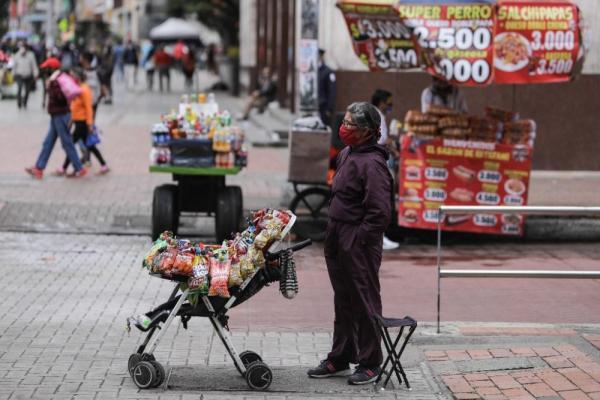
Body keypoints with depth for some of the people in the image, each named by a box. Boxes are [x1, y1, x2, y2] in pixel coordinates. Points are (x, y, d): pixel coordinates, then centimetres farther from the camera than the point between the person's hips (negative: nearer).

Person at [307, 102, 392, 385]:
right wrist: (334, 235, 16)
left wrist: (360, 239, -18)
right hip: (338, 243, 9)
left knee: (364, 303, 2)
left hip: (359, 246, -9)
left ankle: (370, 363, 13)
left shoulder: (372, 163, -18)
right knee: (344, 302, 17)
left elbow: (380, 213, -23)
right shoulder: (346, 154, 12)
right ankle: (340, 359, 27)